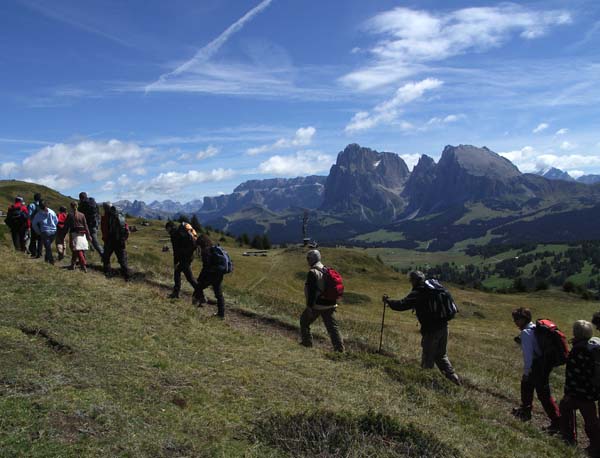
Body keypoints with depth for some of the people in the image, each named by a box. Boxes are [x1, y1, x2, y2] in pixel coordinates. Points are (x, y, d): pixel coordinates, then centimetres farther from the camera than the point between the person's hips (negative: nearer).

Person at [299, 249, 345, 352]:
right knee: (332, 325, 7)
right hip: (329, 304, 7)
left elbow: (311, 291, -20)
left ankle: (307, 342, 21)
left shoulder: (312, 272, -15)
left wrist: (309, 306, -17)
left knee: (304, 321, 16)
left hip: (317, 305, -6)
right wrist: (333, 302, 23)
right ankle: (339, 346, 1)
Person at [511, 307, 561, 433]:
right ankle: (525, 410, 43)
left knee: (544, 394, -6)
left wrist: (526, 372, -15)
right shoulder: (536, 328, 9)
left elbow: (528, 353, -21)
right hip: (546, 363, 10)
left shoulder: (526, 333, -18)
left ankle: (557, 422, -3)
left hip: (537, 366, -10)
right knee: (526, 384, 27)